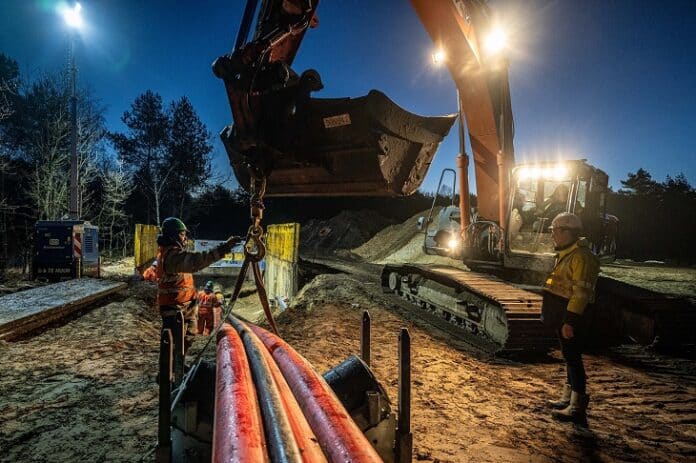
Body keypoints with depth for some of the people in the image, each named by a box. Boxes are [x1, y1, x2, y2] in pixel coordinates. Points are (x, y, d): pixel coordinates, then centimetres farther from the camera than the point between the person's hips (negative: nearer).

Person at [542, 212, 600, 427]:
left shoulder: (581, 256, -18)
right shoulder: (565, 254, 15)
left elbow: (581, 293, -23)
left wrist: (570, 321, -25)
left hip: (572, 316, -10)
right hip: (563, 315, 10)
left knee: (573, 357, -5)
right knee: (569, 356, 18)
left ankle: (577, 407, 3)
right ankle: (568, 398, 30)